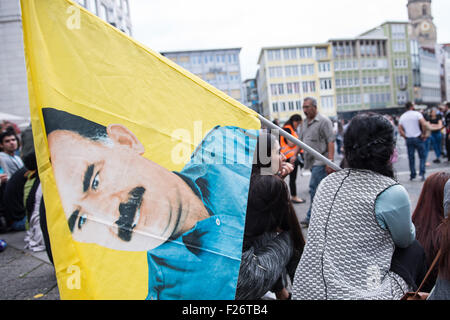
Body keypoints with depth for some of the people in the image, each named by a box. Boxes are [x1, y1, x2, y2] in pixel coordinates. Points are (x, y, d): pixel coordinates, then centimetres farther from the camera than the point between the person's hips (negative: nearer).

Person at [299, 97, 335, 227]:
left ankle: (311, 218, -4)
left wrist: (330, 161, -20)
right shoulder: (305, 123, 16)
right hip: (312, 161, 8)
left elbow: (331, 141, -14)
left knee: (314, 189, -10)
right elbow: (301, 141, 23)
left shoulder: (324, 121, -9)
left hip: (320, 161, -8)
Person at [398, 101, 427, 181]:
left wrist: (406, 137, 5)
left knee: (411, 158, 10)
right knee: (422, 157, 6)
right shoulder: (417, 114, -7)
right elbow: (424, 125, -18)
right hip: (418, 138, -4)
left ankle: (412, 175, 14)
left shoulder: (402, 117, 7)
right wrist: (423, 134, -7)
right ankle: (422, 173, -6)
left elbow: (400, 130, 3)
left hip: (408, 139, 4)